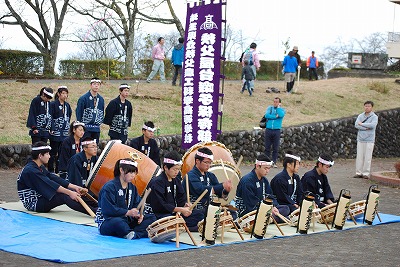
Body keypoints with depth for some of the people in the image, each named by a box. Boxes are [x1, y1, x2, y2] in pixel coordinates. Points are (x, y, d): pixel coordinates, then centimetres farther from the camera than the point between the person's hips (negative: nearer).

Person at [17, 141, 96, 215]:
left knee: (72, 190, -5)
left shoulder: (40, 167, 12)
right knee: (64, 196, -28)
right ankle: (94, 212, -37)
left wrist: (75, 187, -6)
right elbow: (49, 184, -26)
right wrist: (69, 192, -29)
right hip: (33, 204, -10)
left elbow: (54, 178, 4)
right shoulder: (30, 170, -19)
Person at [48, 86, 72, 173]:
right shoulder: (53, 104, -7)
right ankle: (50, 170, 4)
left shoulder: (67, 105, 12)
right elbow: (50, 118, -11)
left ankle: (59, 169, 15)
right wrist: (52, 129, -16)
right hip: (56, 132, -6)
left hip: (64, 133, 6)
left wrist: (68, 127, 14)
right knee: (53, 152, -1)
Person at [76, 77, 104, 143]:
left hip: (96, 129, 5)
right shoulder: (83, 98, -5)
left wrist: (100, 122, 8)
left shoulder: (101, 99, 11)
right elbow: (78, 113, -3)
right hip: (86, 128, -5)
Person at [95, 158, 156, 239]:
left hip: (126, 221, 8)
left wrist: (138, 214, -14)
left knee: (152, 218, -6)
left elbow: (137, 205, 10)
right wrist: (127, 212, -25)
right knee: (118, 222, -43)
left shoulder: (132, 188, 15)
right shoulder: (109, 187, -12)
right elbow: (107, 209, -22)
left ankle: (135, 234, -31)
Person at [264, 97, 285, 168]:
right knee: (267, 147, 1)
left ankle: (274, 162, 5)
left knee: (275, 148, 0)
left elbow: (281, 115, -15)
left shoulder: (282, 110, 8)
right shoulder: (269, 108, 11)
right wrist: (276, 116, -9)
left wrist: (278, 107, -3)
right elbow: (266, 115, -6)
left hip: (277, 130, -1)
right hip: (268, 130, 1)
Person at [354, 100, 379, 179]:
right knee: (359, 157, 4)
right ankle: (359, 172, 10)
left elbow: (373, 125, -20)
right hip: (360, 139, 4)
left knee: (367, 158, -3)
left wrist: (362, 124, -11)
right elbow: (356, 125, -4)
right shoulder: (360, 116, 10)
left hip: (369, 140, -4)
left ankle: (366, 173, 3)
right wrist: (366, 128, -15)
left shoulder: (374, 117, -2)